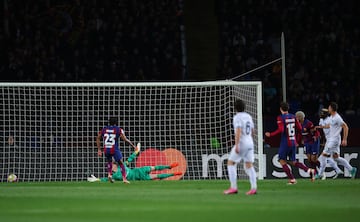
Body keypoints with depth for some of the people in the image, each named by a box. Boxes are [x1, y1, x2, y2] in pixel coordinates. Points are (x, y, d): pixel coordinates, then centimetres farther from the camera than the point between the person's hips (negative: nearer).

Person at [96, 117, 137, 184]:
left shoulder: (104, 129, 8)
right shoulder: (119, 130, -3)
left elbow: (98, 139, 13)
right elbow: (125, 139, -10)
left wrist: (99, 149, 18)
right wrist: (133, 145, 1)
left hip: (106, 150, 3)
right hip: (115, 150, -3)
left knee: (109, 162, 29)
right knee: (121, 164, 11)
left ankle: (109, 174, 9)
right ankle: (124, 179, 2)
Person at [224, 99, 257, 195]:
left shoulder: (237, 117, -11)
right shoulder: (248, 116, 13)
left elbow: (238, 131, -22)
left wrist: (236, 145, -24)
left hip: (241, 143, -7)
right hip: (250, 143, 7)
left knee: (230, 163, 3)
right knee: (249, 166, 7)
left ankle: (233, 187, -3)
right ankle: (254, 187, -7)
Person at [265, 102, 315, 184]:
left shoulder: (280, 118, -10)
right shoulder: (293, 117, 9)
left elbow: (281, 130, -21)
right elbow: (299, 129, 10)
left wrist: (271, 134, -11)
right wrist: (297, 140, 21)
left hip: (285, 143, -6)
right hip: (293, 142, 6)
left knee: (282, 161, 6)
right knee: (293, 162, 15)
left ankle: (292, 179, -5)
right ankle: (309, 170, -4)